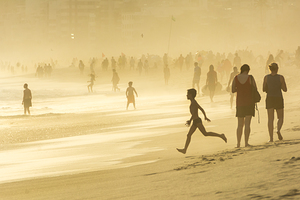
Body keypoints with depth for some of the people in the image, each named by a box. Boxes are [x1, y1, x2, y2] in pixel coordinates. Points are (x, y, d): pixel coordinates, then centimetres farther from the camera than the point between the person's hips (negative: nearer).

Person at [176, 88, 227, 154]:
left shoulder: (193, 102, -14)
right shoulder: (194, 102, 15)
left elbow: (194, 113, -23)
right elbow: (201, 109, 23)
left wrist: (190, 121, -23)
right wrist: (205, 117, 33)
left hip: (197, 121, -10)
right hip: (195, 122, 10)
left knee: (205, 133, -10)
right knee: (189, 135, 5)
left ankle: (220, 135, -5)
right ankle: (184, 149, 4)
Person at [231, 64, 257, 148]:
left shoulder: (236, 78, -1)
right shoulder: (250, 78, -8)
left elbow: (233, 90, 2)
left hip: (240, 103, 3)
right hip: (249, 102, -3)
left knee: (240, 124, 11)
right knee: (247, 124, -3)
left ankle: (238, 143, 9)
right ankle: (246, 142, -9)